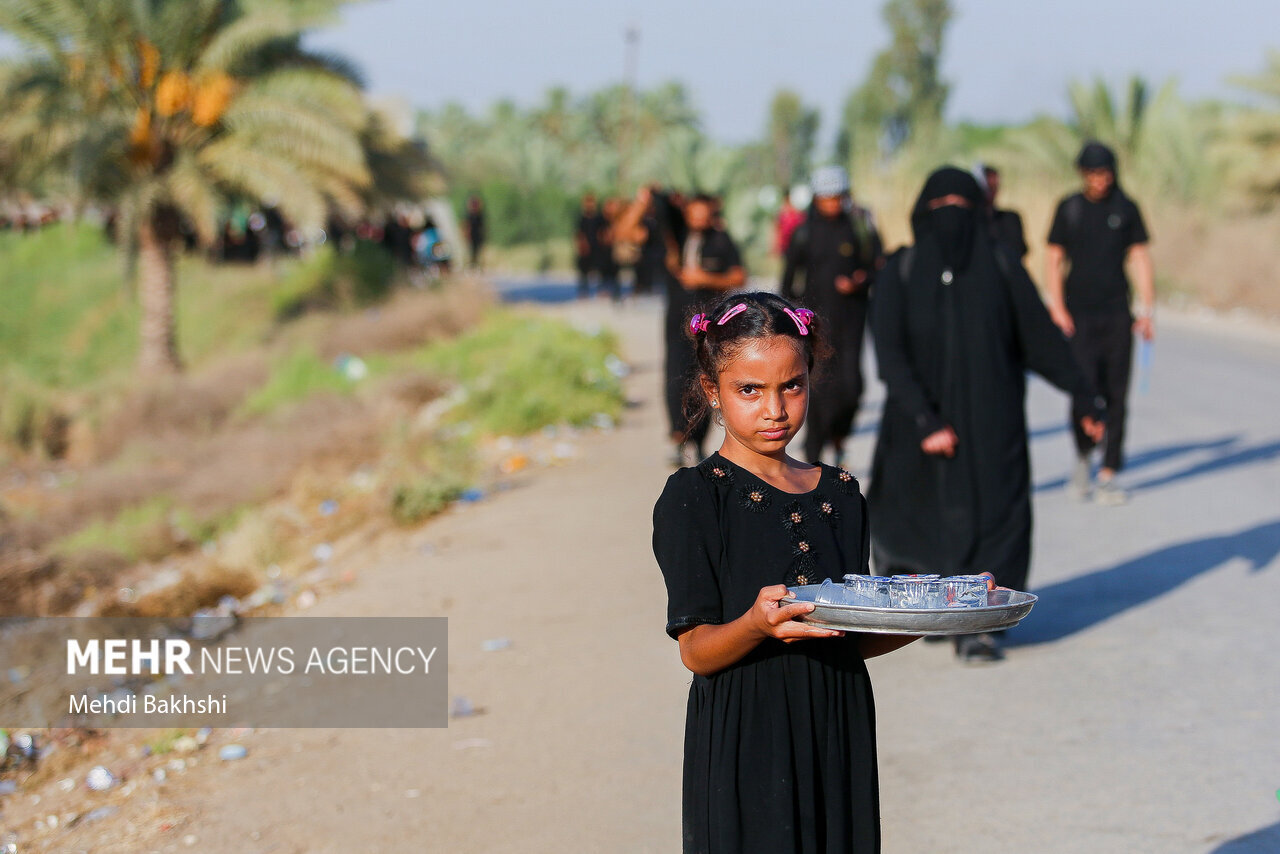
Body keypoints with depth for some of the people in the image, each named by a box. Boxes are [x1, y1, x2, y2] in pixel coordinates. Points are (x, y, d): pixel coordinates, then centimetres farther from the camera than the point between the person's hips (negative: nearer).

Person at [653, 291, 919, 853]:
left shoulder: (841, 495, 12)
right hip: (745, 748, -5)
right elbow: (696, 652, -11)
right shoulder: (694, 497, -5)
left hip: (838, 738, 5)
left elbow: (856, 642, 12)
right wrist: (757, 625, -31)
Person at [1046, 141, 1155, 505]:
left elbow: (1140, 260, 9)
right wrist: (1057, 308, -5)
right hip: (1080, 315, -1)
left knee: (1116, 397, -2)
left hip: (1117, 315, 1)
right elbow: (1053, 260, 6)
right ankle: (1082, 458, 14)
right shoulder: (1069, 209, 5)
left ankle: (1108, 476, 4)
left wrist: (1147, 310, 2)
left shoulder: (1126, 208, 8)